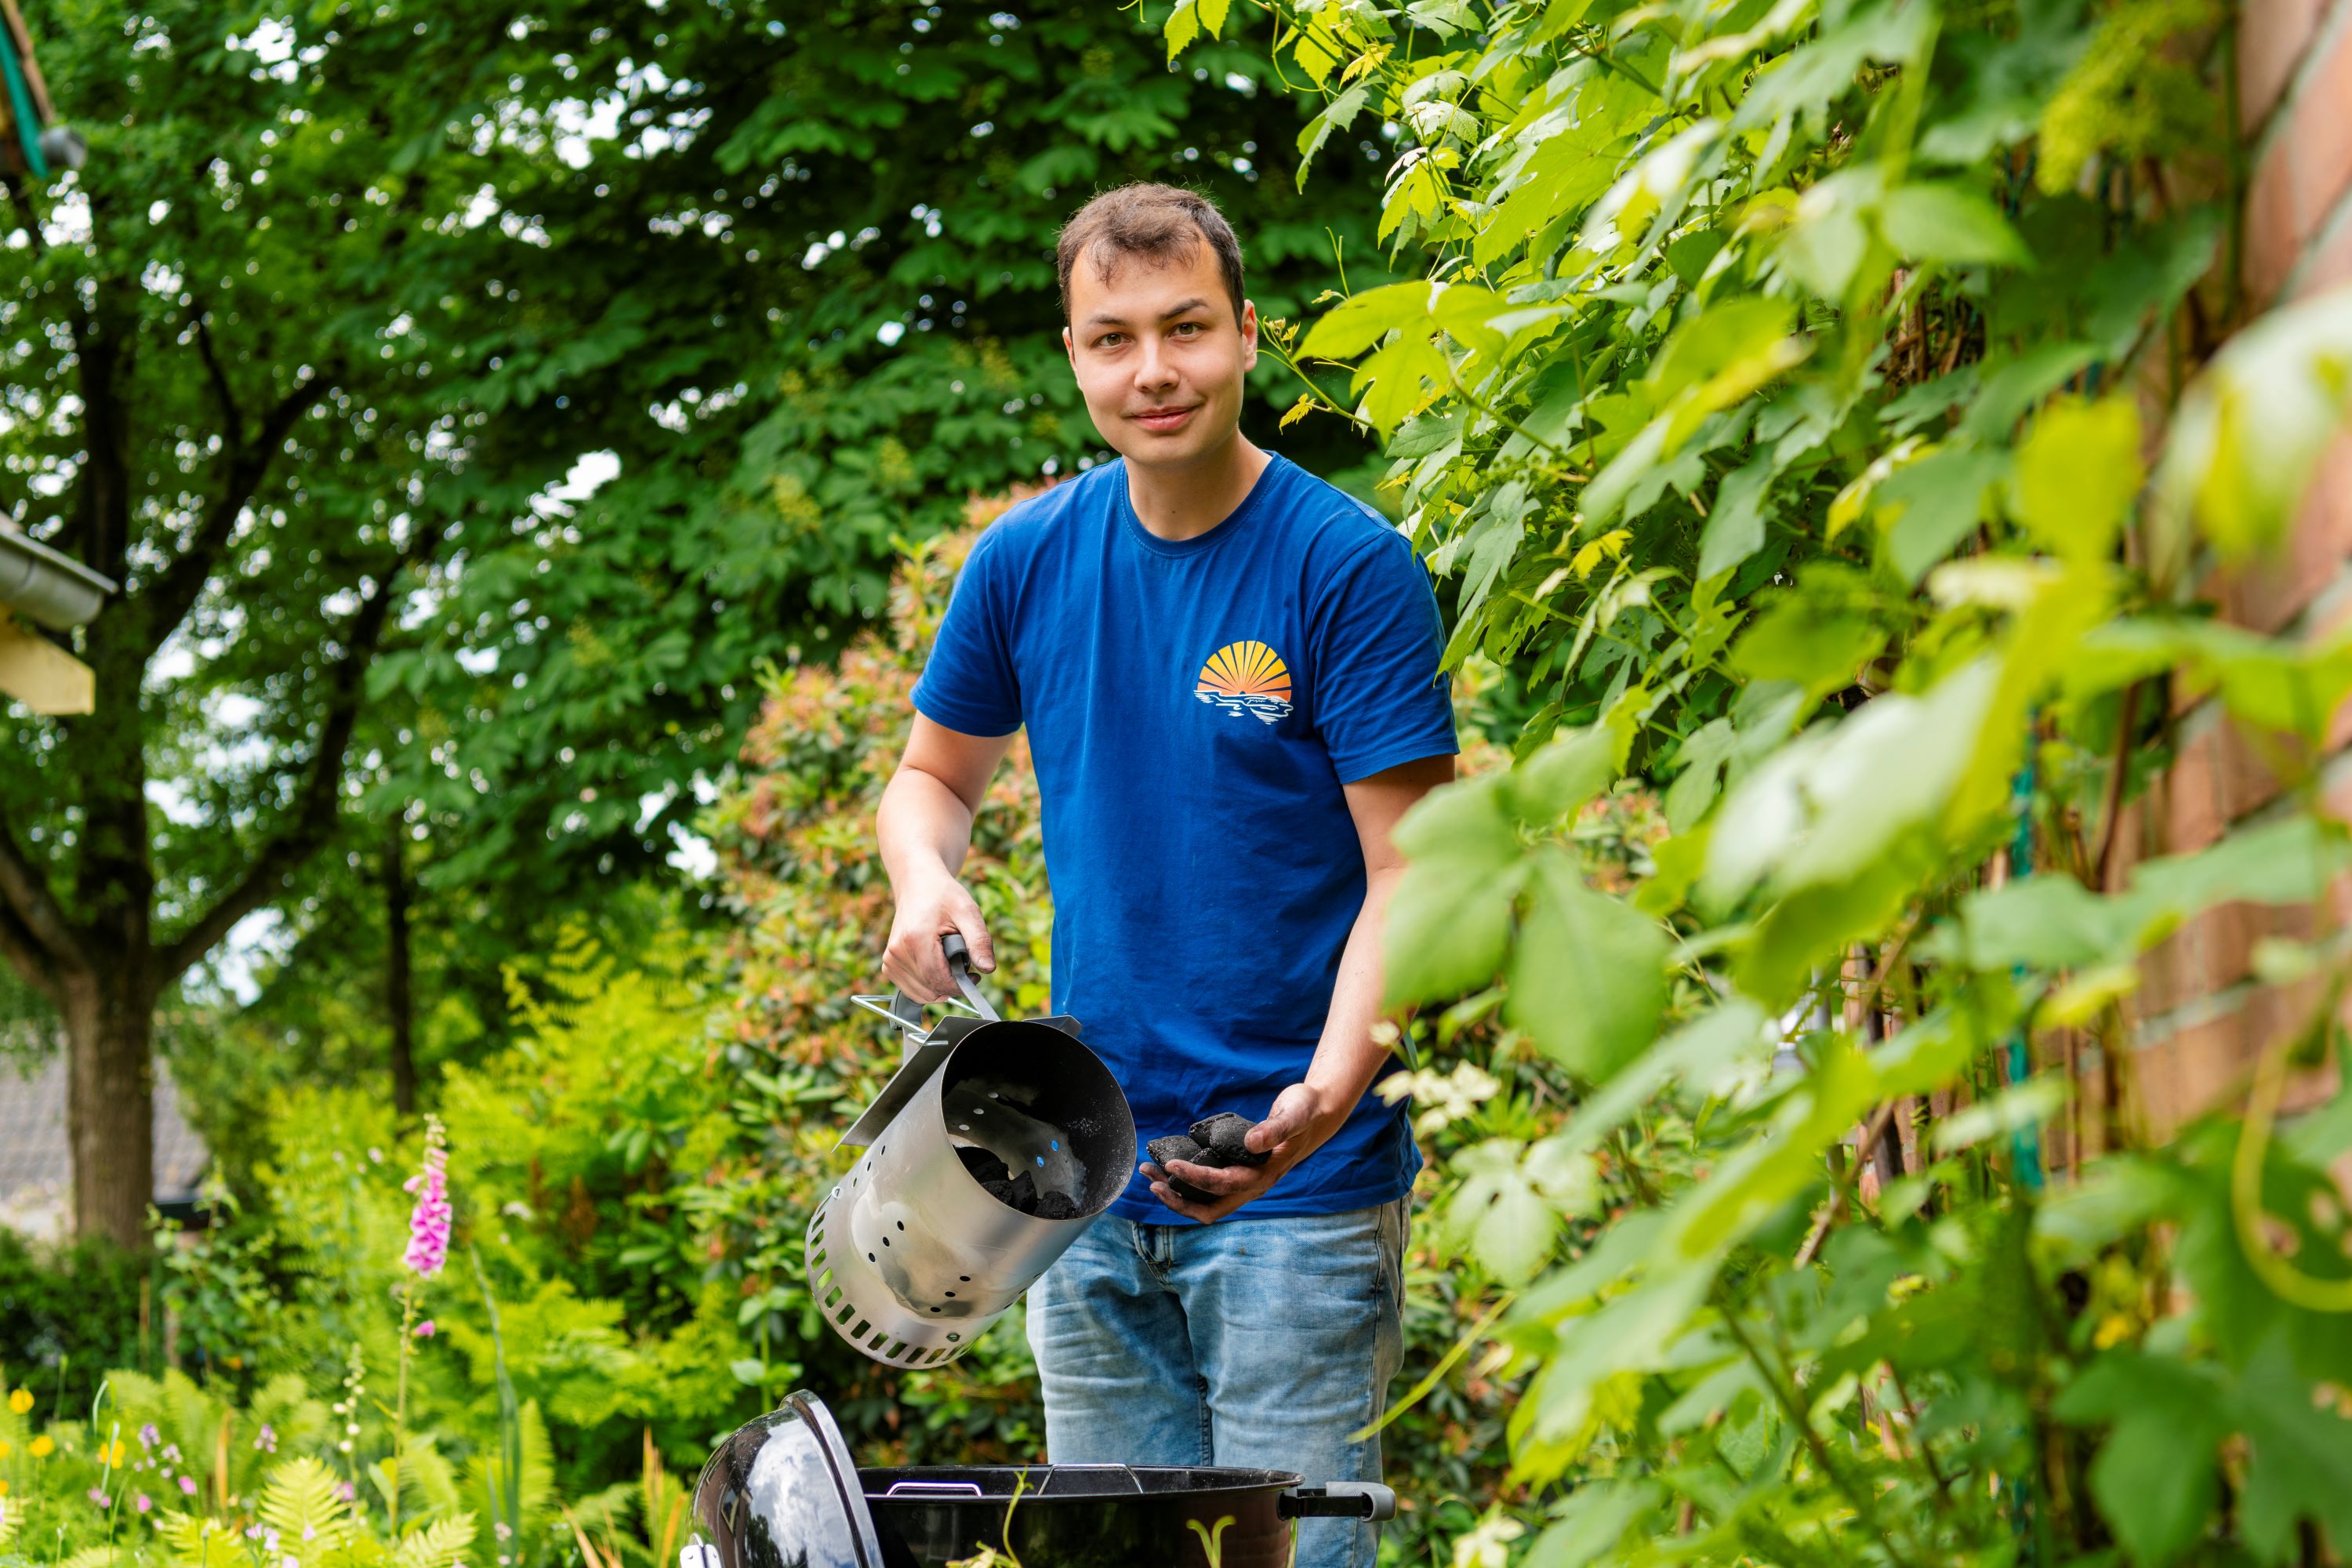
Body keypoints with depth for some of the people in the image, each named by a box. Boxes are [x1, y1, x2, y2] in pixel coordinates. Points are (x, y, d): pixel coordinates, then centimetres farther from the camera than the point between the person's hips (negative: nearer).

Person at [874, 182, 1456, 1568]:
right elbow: (936, 774, 19)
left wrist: (1324, 1097, -27)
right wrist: (927, 883, -5)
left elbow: (1409, 876, -12)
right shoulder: (1027, 559, 4)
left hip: (1299, 1190, -4)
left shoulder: (1352, 567, -9)